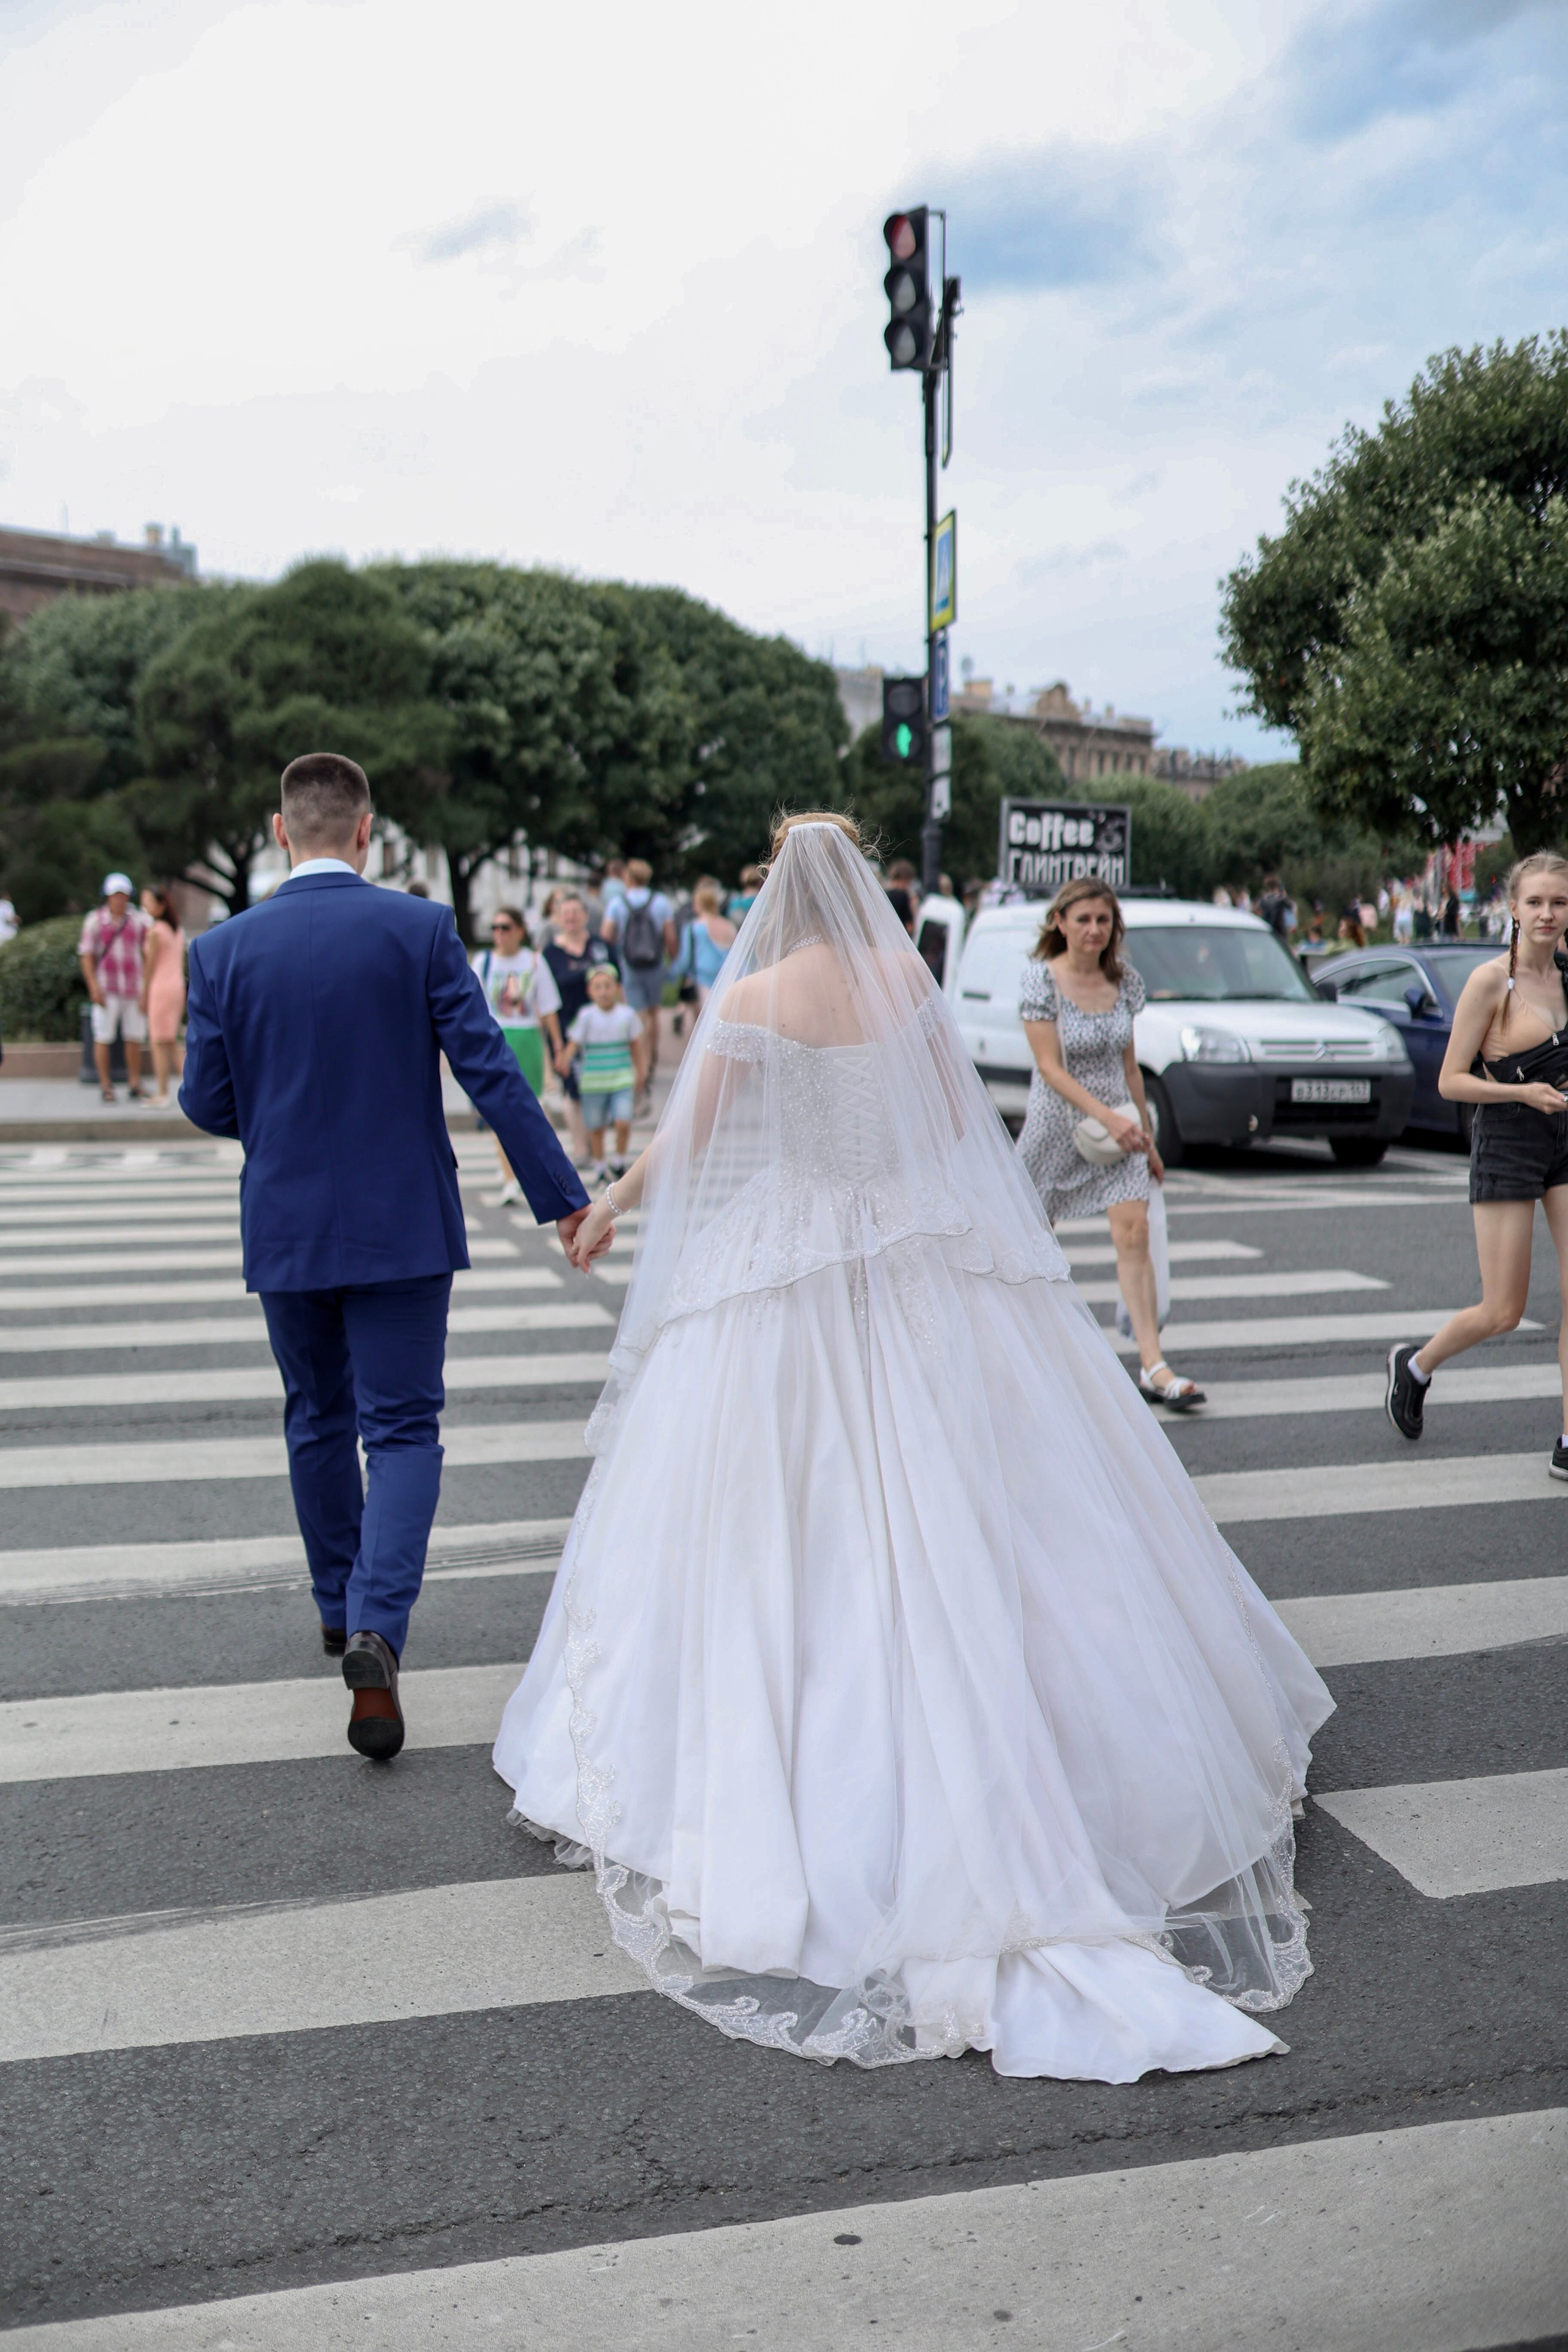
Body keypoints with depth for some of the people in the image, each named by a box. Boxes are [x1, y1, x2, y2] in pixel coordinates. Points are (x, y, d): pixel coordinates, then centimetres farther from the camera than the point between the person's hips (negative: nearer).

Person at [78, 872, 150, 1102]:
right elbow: (86, 955, -1)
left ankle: (135, 1085, 12)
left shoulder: (139, 920, 5)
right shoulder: (95, 920, -1)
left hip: (133, 987, 2)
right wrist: (94, 986, -10)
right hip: (106, 988, -2)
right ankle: (105, 1086, 4)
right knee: (103, 1037, -3)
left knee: (135, 1037, 4)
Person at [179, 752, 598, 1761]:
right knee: (402, 1429, 2)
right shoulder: (421, 928, -8)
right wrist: (564, 1195, -7)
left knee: (318, 1421, 20)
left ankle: (342, 1607, 35)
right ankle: (376, 1629, -16)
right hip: (401, 1223, -2)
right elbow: (492, 1072, -11)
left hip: (286, 1226, 2)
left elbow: (206, 1103, 0)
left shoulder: (224, 949, -4)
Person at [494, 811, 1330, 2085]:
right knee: (960, 1509, 10)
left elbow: (682, 1143, -3)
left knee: (788, 1519, 6)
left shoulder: (752, 996, -8)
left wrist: (610, 1205, 13)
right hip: (928, 1251, 3)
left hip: (787, 1264, -3)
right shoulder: (909, 975, 0)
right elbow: (957, 1119, 9)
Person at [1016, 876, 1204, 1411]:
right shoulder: (1041, 979, -10)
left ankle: (1152, 1364, -14)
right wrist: (1108, 1116, -25)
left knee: (1134, 1232, -12)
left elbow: (1129, 1066, 12)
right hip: (1057, 1123, -3)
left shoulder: (1124, 982, 4)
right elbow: (1051, 1068, -16)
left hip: (1118, 1121, 3)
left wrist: (1147, 1139, 15)